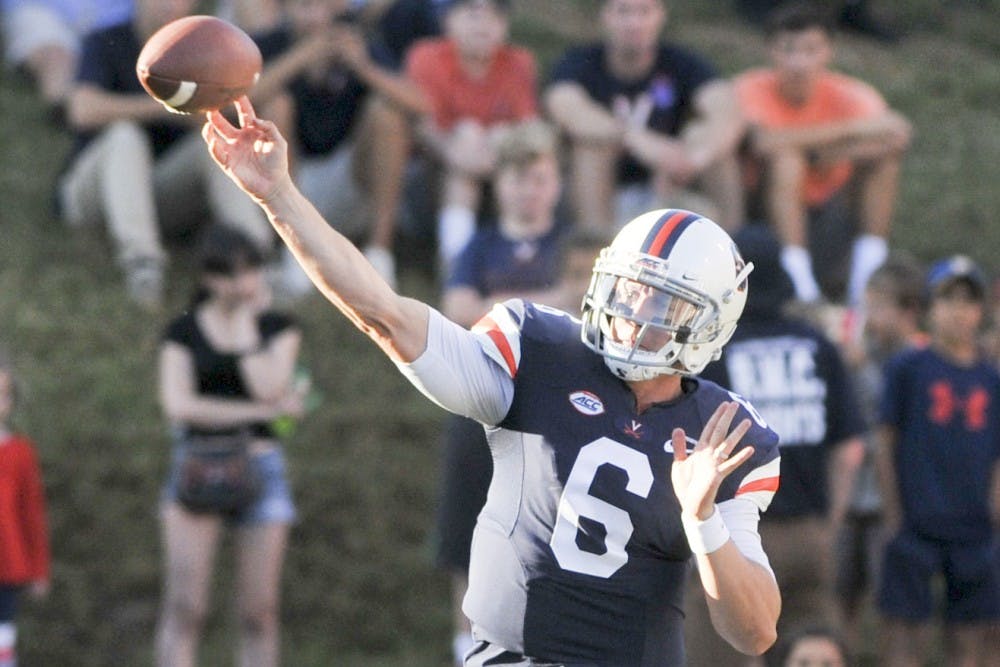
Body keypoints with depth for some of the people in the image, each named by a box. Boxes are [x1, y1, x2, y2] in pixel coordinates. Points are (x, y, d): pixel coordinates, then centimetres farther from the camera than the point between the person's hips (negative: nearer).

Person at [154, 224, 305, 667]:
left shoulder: (277, 327, 9)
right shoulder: (183, 331, 5)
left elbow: (268, 388, -10)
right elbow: (178, 405, -8)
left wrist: (247, 321, -2)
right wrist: (265, 410, -10)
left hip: (261, 468, 1)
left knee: (259, 610, 0)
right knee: (184, 608, -9)